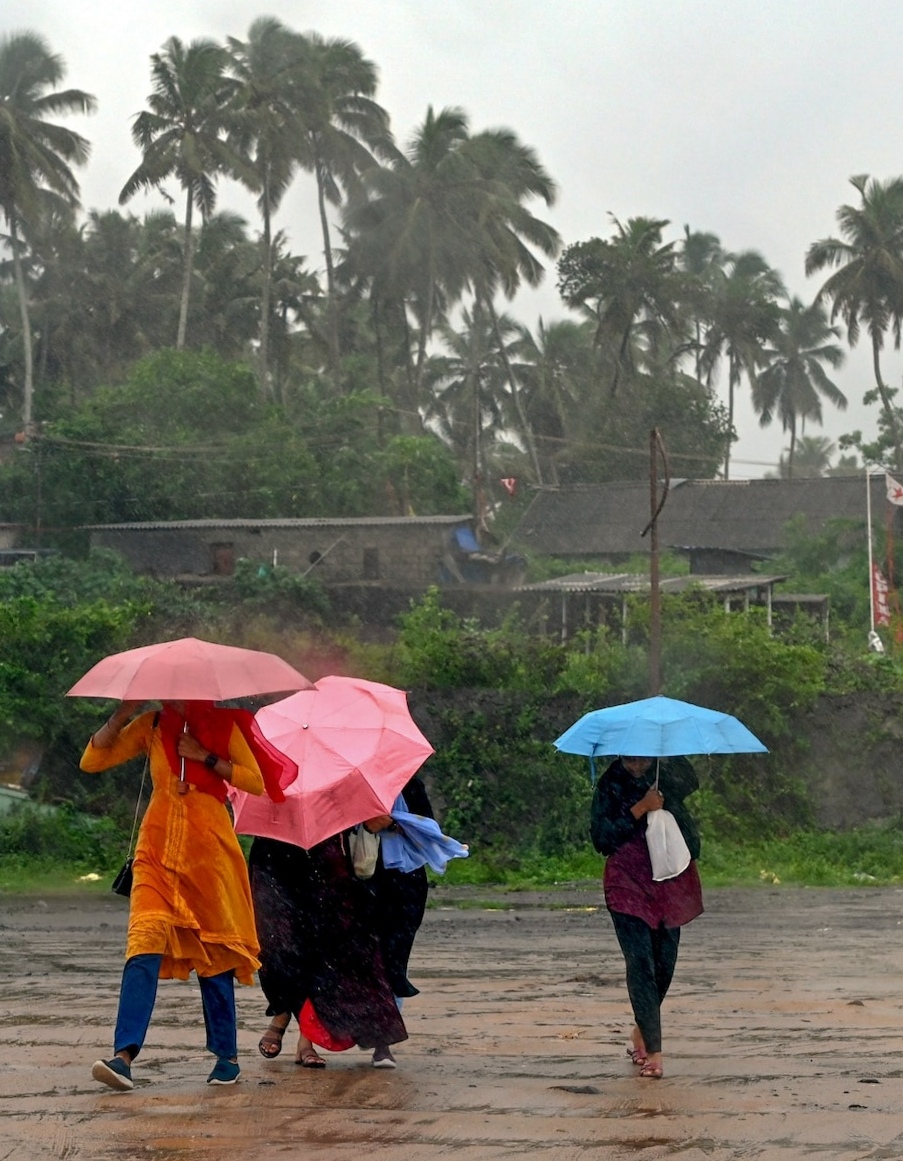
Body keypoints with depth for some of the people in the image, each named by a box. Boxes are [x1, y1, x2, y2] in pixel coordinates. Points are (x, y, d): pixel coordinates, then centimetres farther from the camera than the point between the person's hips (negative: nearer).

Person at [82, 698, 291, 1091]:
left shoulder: (223, 725, 3)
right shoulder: (151, 726, 7)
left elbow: (257, 781, -4)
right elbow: (92, 760, 1)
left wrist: (205, 757, -11)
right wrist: (122, 713, -9)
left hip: (209, 847, -1)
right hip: (158, 848, 1)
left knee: (212, 951, 4)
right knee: (145, 941, -16)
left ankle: (227, 1056, 16)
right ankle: (124, 1055, -24)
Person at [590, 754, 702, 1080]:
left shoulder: (670, 771, 4)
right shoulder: (611, 784, -5)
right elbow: (600, 837, -12)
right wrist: (639, 810, -18)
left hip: (671, 879, 3)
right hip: (629, 883, -3)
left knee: (665, 961, 10)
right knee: (640, 962, -10)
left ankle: (641, 1031, 31)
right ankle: (652, 1050, -8)